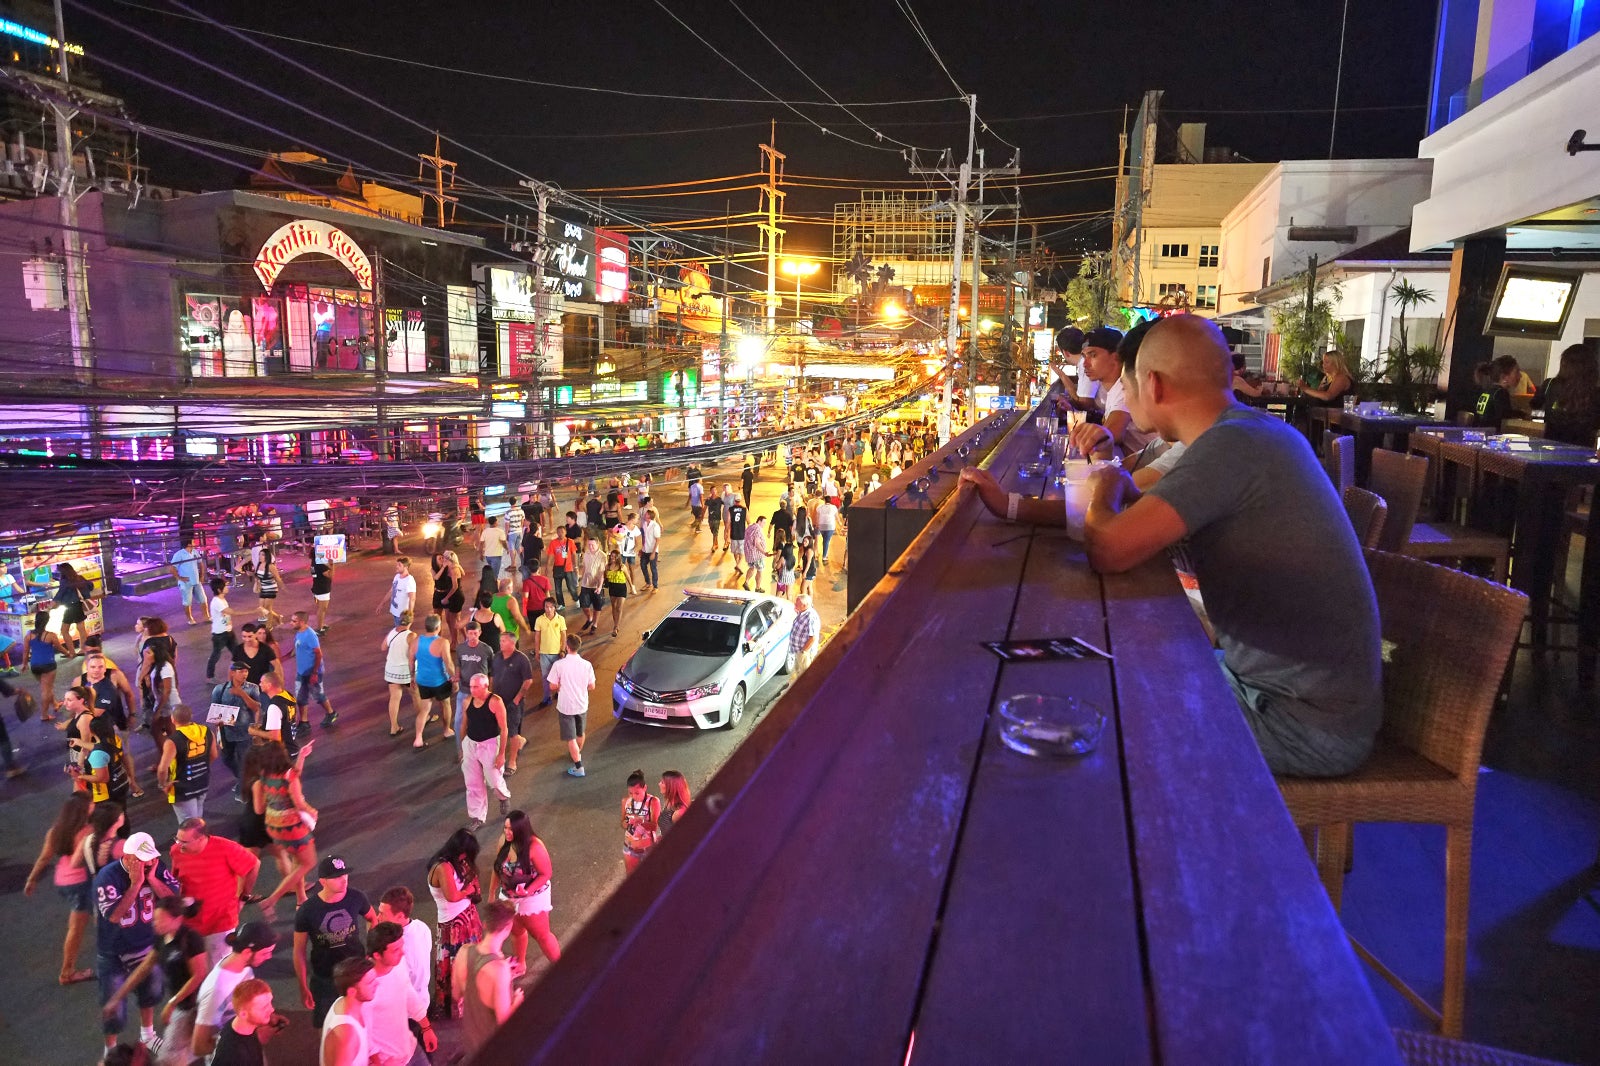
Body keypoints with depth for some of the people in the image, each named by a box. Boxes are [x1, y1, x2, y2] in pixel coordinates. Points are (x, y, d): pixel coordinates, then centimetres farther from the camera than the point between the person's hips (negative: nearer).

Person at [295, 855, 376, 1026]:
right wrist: (303, 988, -4)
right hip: (324, 978, -1)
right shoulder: (307, 911, -18)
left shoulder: (355, 898, -15)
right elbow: (299, 951, -7)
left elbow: (373, 919, 5)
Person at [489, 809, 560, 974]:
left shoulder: (535, 847, -31)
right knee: (517, 932, 26)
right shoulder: (504, 842, -14)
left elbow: (546, 874, -22)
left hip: (533, 898, -5)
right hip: (509, 898, 6)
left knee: (541, 935, 9)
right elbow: (497, 868, 1)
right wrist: (492, 893, 9)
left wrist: (528, 891, -33)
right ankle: (519, 965, 50)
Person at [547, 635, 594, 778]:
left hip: (566, 706, -3)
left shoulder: (559, 665, -18)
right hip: (582, 705, 4)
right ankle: (578, 754, 48)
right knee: (580, 733, 25)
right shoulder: (586, 665, -11)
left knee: (571, 738, 5)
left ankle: (578, 767, 4)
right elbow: (591, 687, -4)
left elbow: (553, 687, -12)